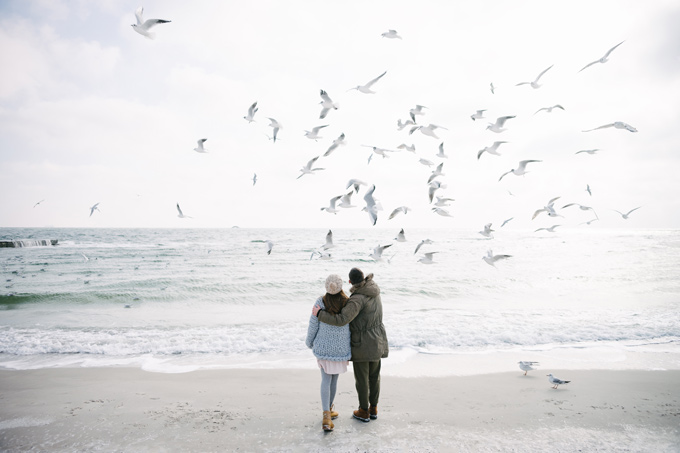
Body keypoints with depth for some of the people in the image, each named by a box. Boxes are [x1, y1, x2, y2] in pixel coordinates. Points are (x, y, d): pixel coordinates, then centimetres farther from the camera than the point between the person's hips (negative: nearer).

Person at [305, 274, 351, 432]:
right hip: (341, 348, 1)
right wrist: (351, 352, 7)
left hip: (323, 346, -1)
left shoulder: (320, 303, -15)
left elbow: (313, 326, -7)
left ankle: (326, 416, -7)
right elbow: (353, 328, -5)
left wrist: (309, 342, 12)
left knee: (326, 379, 7)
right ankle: (329, 409, 37)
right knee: (334, 378, 20)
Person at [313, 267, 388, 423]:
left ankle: (364, 412, 24)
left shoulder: (358, 298, -26)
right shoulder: (373, 289, -1)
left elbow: (342, 320, -34)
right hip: (377, 340, 7)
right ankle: (373, 409, 32)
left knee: (361, 377, 10)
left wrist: (319, 313, -24)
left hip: (362, 343, -7)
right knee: (374, 375, 19)